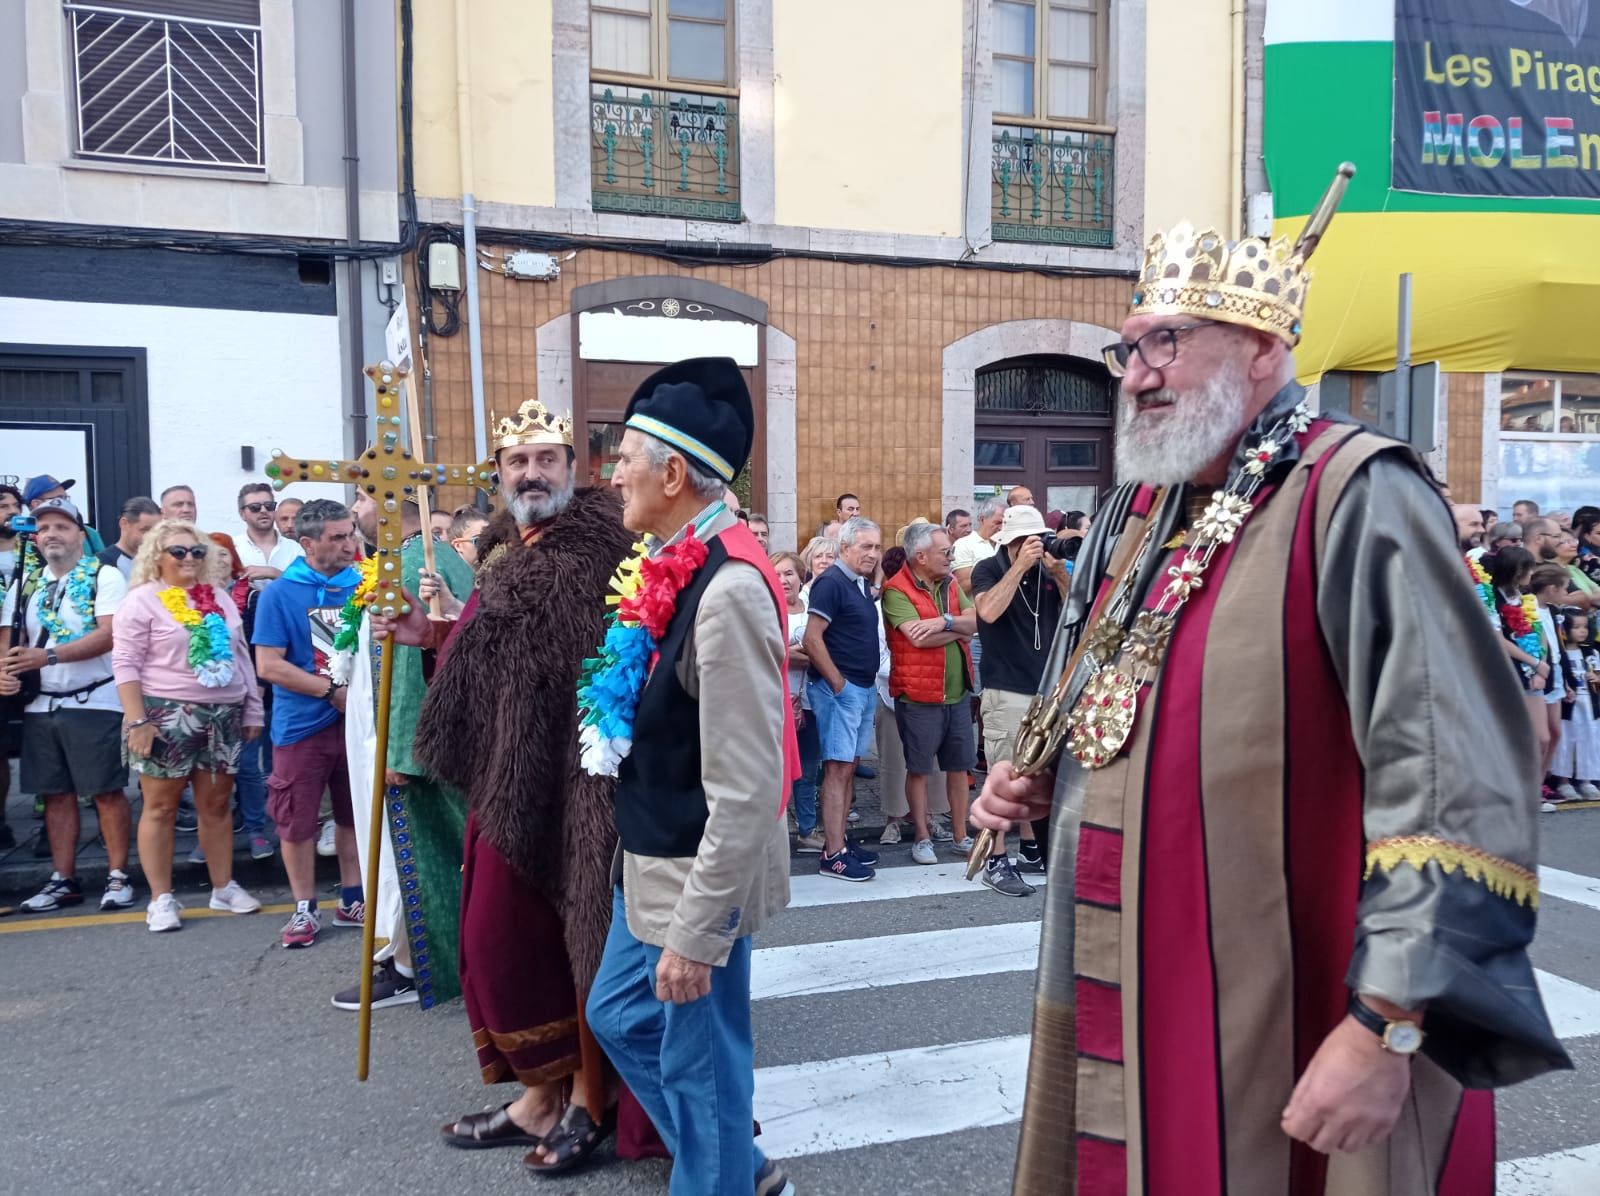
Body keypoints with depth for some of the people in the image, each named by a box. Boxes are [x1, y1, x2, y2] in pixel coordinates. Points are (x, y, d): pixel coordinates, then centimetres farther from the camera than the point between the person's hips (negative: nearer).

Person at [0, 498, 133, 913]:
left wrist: (48, 655, -23)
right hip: (40, 705, 6)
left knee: (107, 791, -2)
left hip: (95, 703, -5)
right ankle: (63, 880, 18)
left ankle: (118, 876, 7)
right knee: (56, 793, 10)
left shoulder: (104, 576, -3)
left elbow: (109, 634, -15)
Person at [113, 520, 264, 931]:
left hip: (223, 716, 5)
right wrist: (136, 720, -15)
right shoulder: (142, 600, -3)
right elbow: (125, 664, -8)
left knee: (216, 804, 11)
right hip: (166, 716, -5)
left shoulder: (220, 597, 14)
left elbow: (240, 655, 18)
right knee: (160, 806, 2)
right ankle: (161, 898, 10)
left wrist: (253, 709, 14)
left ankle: (224, 887, 21)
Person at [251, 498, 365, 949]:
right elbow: (269, 665, -11)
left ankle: (352, 901, 26)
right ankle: (304, 908, 20)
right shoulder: (280, 593, -7)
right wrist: (333, 691, -16)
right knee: (298, 819, 6)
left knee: (354, 813, 12)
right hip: (302, 724, -3)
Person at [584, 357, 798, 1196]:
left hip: (702, 879, -10)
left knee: (700, 1062, 9)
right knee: (619, 1017, 24)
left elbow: (746, 790, -26)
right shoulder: (676, 567, 2)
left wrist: (696, 933, -21)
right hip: (650, 864, 10)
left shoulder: (729, 589, -26)